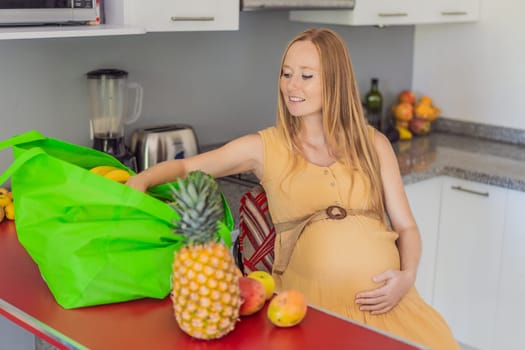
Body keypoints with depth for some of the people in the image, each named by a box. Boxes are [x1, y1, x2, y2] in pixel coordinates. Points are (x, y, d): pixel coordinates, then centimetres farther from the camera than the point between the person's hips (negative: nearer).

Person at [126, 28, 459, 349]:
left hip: (383, 297, 2)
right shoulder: (265, 147, 6)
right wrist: (141, 180, -11)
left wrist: (407, 276, -6)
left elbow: (406, 226, 12)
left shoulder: (373, 144, 10)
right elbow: (185, 166, 9)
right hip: (311, 301, -2)